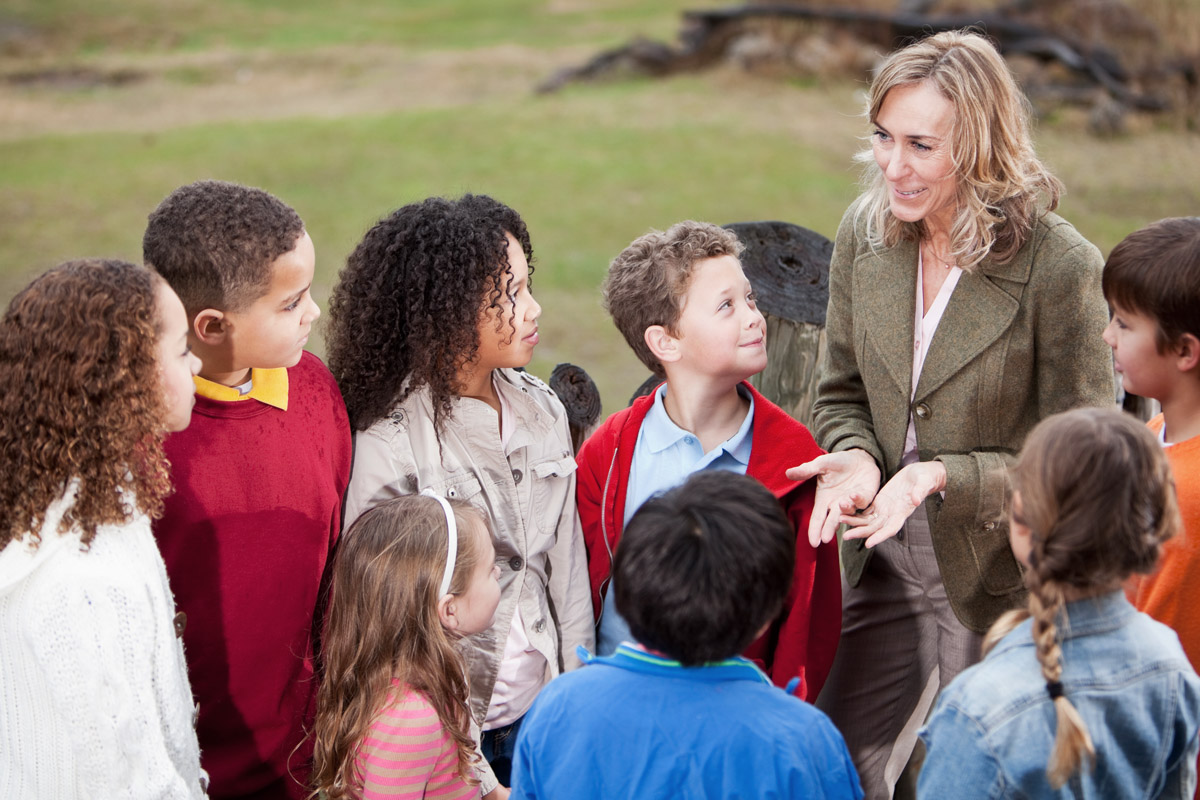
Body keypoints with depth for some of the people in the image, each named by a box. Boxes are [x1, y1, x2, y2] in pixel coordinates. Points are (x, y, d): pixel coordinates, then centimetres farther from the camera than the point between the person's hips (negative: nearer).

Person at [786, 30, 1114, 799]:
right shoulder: (866, 231, -4)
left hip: (1003, 586, -5)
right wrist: (855, 459, -14)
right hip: (886, 572, 5)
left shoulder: (1062, 267, -20)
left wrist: (942, 477, -26)